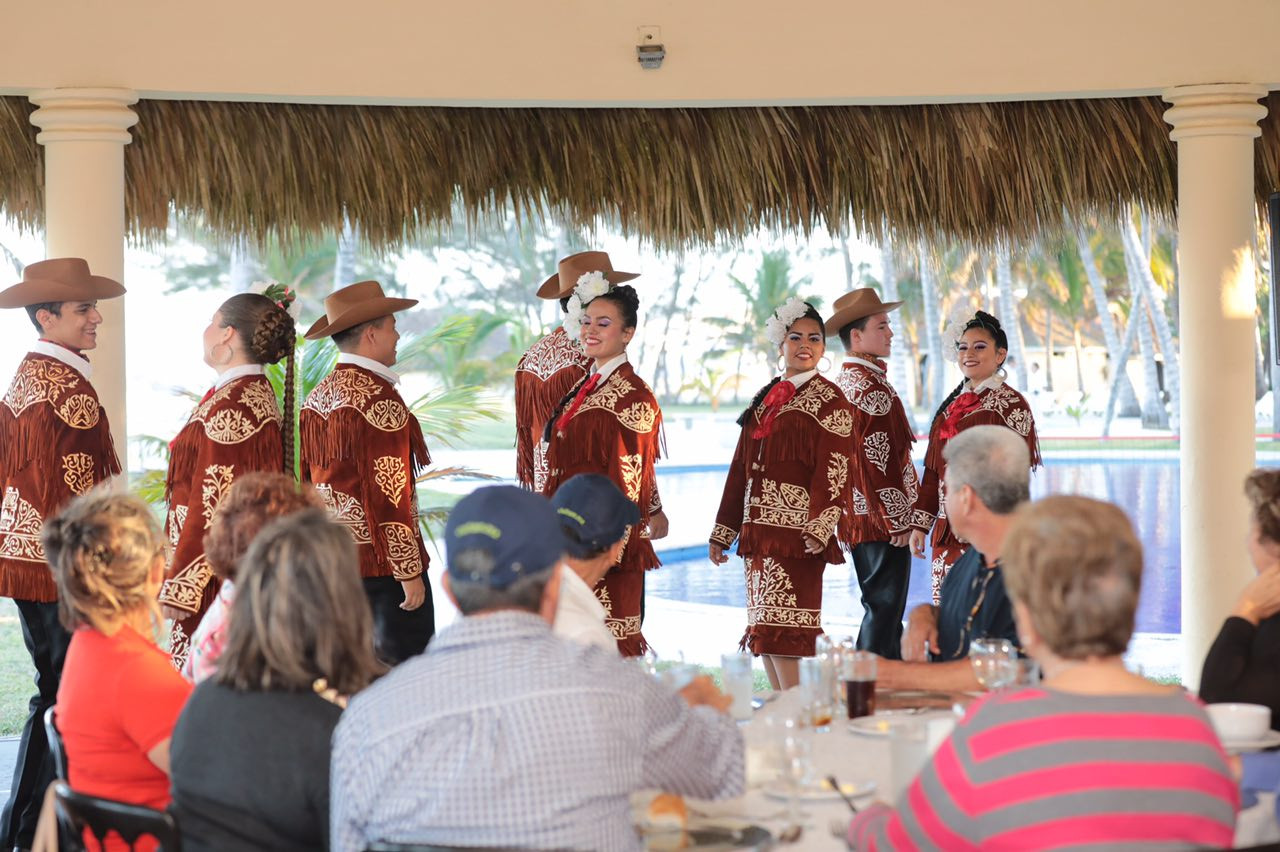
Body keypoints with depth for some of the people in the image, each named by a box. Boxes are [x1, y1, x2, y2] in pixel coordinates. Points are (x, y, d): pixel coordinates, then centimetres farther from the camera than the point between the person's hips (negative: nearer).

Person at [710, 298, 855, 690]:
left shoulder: (829, 401, -2)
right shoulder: (766, 399, 18)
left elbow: (834, 472, -11)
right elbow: (741, 467, 20)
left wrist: (819, 529, -22)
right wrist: (723, 531, 17)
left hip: (796, 535, -7)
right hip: (758, 530, 7)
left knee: (785, 632, -13)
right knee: (764, 630, 7)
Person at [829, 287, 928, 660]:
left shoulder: (841, 383, 16)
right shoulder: (871, 387, -16)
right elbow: (877, 461, -21)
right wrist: (902, 521, -18)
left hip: (857, 518, 10)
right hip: (883, 522, -10)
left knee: (881, 611, 16)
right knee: (884, 611, -7)